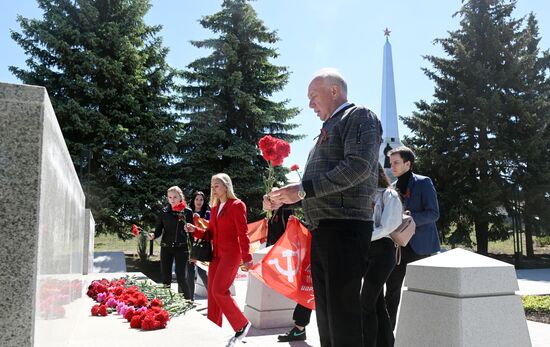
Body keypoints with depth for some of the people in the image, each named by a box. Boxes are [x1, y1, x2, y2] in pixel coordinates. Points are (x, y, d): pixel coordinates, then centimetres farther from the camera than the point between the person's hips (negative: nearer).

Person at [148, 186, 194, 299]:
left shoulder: (187, 212, 0)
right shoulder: (164, 212, 6)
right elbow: (158, 230, 6)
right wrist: (153, 235, -15)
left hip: (181, 248, -3)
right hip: (166, 248, 3)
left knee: (182, 278, -6)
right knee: (165, 278, 7)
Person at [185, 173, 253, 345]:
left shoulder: (237, 205, -8)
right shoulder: (214, 208, 14)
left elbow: (243, 233, -12)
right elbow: (210, 233, 16)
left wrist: (246, 257, -15)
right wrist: (195, 230, -1)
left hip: (231, 253, -8)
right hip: (216, 254, 8)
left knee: (219, 290, -13)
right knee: (212, 292, 6)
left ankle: (242, 324, 2)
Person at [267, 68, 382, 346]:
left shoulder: (358, 116, -1)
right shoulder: (330, 128, 25)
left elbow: (358, 165, -19)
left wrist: (303, 189, -17)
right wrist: (284, 197, 12)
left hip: (344, 228, -9)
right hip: (322, 230, 9)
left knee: (343, 313, -6)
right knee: (325, 312, 12)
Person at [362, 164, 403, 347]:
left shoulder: (388, 195, -2)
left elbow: (386, 228, -12)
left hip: (382, 250, -7)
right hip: (367, 250, 7)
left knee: (366, 303, -10)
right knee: (377, 303, 10)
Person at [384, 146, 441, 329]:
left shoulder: (423, 183, -5)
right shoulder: (393, 187, 12)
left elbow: (433, 213, -12)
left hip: (420, 244, -5)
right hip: (398, 243, 5)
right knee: (392, 288, 6)